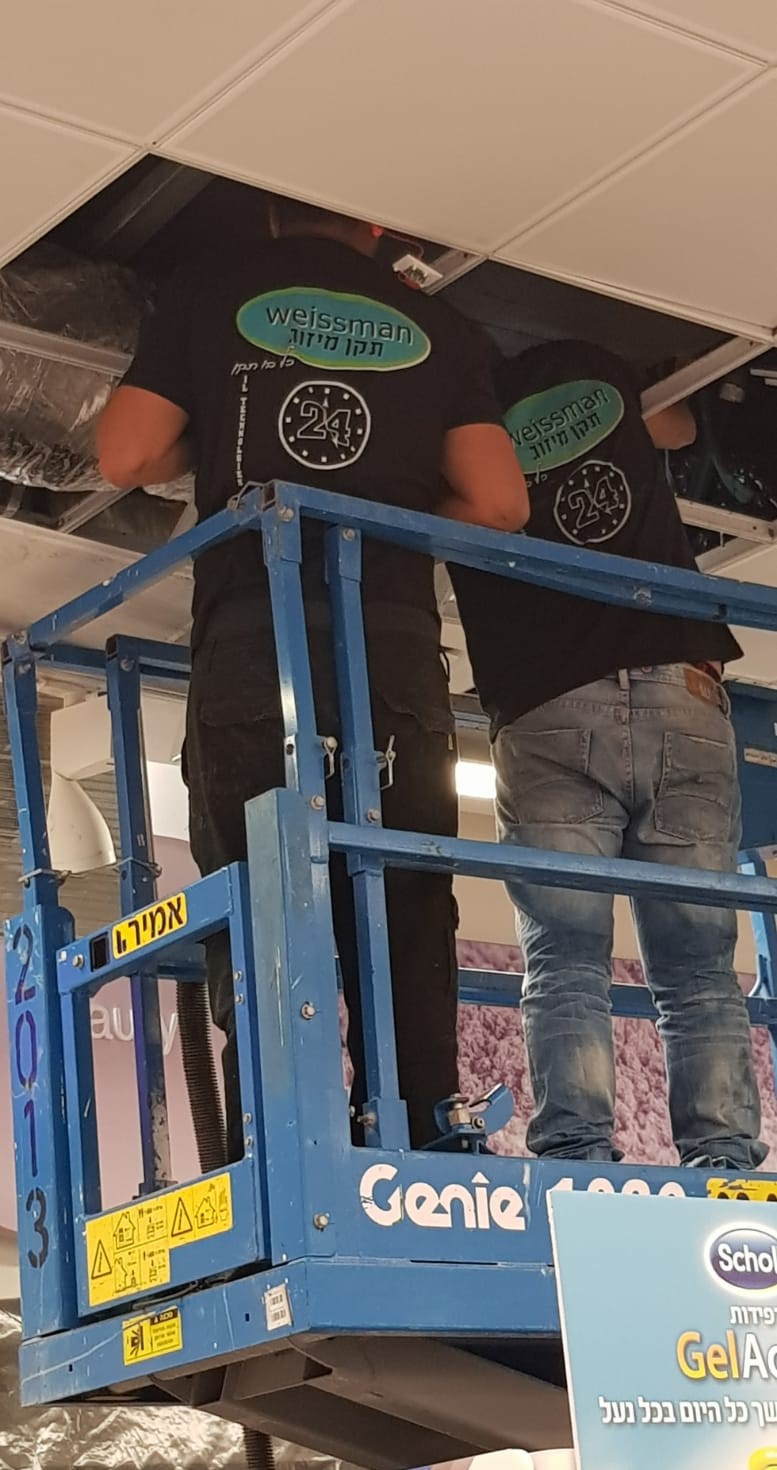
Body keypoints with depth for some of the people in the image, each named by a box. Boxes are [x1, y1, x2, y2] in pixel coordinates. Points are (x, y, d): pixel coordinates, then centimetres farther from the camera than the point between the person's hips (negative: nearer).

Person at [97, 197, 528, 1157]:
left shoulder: (210, 294, 14)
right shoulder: (436, 329, 17)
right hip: (398, 646, 1)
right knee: (408, 936, 2)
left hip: (252, 638, -1)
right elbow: (498, 503, 8)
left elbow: (125, 457, 8)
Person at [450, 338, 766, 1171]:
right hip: (681, 697, 2)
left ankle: (577, 1156, -21)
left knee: (565, 960, -6)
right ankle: (726, 1163, -13)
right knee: (699, 967, -1)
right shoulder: (598, 377, 19)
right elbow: (677, 426, 41)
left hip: (548, 720, -1)